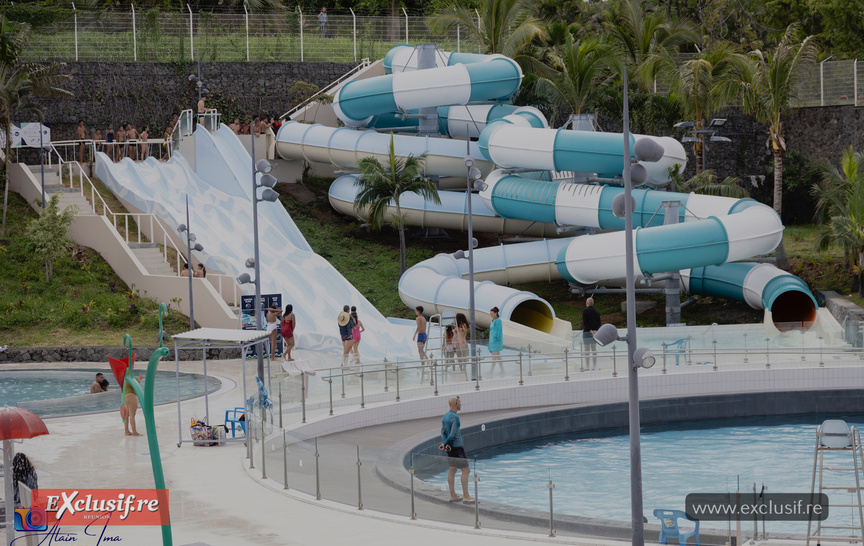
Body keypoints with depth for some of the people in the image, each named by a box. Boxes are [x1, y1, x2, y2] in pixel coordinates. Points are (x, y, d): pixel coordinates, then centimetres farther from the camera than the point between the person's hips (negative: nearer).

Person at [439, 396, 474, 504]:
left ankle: (453, 496, 17)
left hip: (450, 447, 9)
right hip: (457, 447, -9)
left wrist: (445, 444, -9)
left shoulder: (445, 417, 11)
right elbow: (453, 434, -22)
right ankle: (466, 497, -11)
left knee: (452, 470, 13)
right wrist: (445, 444, -8)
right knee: (466, 470, -7)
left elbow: (443, 432, 5)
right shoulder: (455, 417, -18)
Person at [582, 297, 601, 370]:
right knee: (594, 349, 9)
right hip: (595, 333, 5)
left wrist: (590, 330, -11)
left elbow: (584, 322, -15)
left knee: (586, 350, -2)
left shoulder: (585, 311, -9)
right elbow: (599, 323, 4)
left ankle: (586, 366, -3)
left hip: (586, 332, -5)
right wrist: (595, 330, -4)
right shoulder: (596, 311, 7)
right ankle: (594, 366, 8)